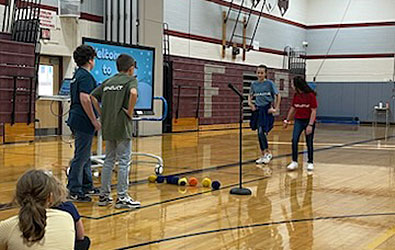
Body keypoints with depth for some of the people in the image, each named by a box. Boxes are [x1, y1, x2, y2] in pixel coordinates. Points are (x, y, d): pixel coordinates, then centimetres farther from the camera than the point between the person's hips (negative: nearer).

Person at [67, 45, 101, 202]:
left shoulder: (77, 75, 16)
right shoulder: (86, 76, -15)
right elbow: (85, 99, -24)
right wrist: (94, 121, -19)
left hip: (76, 119, 10)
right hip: (83, 121, -10)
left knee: (84, 155, 17)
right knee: (81, 156, -5)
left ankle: (87, 186, 27)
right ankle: (74, 192, 0)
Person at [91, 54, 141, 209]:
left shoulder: (108, 81, 14)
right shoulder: (131, 79, -3)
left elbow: (93, 96, 12)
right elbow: (133, 93, -25)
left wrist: (102, 113, 11)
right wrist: (130, 111, -13)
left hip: (107, 126, 6)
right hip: (122, 126, -6)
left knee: (108, 160, 13)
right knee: (123, 161, 0)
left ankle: (104, 196, 17)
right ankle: (122, 197, 3)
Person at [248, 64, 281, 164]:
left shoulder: (269, 83, -5)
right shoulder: (254, 84, 7)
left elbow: (278, 95, -1)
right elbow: (250, 95, 21)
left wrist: (276, 109, -6)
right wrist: (250, 103, 2)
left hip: (266, 110, -5)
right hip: (257, 110, 5)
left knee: (261, 132, -17)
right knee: (260, 134, 8)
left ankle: (268, 153, -2)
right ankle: (263, 155, 18)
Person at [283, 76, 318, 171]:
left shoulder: (311, 95, -15)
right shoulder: (296, 95, 3)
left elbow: (314, 111, -15)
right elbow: (293, 108, 15)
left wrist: (310, 125, -21)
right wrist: (287, 120, 16)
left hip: (309, 121, -5)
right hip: (298, 120, 5)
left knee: (309, 143, 4)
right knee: (294, 140, -8)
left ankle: (310, 163, 18)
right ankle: (294, 162, 0)